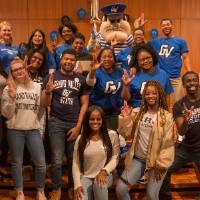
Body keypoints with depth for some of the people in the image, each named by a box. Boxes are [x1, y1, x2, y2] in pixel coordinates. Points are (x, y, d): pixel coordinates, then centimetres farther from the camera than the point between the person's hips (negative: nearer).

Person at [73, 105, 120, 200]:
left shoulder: (112, 135, -1)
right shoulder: (81, 139, 2)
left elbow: (115, 158, -1)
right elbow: (75, 164, 0)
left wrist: (104, 171, -19)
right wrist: (77, 185, -11)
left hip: (104, 175, 0)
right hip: (85, 177, 0)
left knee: (99, 184, -33)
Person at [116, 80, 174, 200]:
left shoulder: (167, 116, -8)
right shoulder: (137, 113, 2)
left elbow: (167, 143, -8)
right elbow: (125, 132, 0)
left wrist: (162, 165, -9)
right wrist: (126, 118, -14)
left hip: (156, 161, -3)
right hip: (138, 159, 3)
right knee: (120, 189, -2)